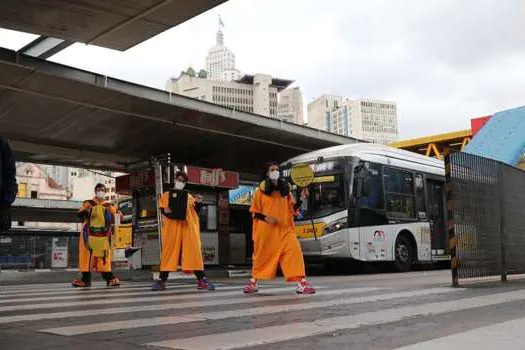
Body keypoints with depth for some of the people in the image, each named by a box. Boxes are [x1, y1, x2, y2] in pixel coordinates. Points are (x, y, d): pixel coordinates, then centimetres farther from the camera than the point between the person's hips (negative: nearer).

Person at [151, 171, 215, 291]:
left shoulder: (189, 196, 22)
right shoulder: (166, 195, 16)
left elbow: (196, 211, 14)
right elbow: (162, 209, 6)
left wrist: (198, 203, -5)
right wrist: (166, 211, -17)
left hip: (188, 227, 2)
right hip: (172, 227, -1)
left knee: (193, 251, -4)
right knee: (169, 251, -2)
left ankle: (202, 280, -6)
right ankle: (161, 280, 6)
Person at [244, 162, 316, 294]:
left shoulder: (285, 189, 9)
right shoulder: (261, 190, 2)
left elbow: (292, 209, 6)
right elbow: (255, 212, 3)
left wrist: (301, 199, -9)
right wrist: (265, 217, -15)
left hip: (284, 229, 1)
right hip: (266, 230, -1)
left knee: (294, 250, -17)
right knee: (262, 255, 10)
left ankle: (301, 283, -18)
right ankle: (254, 282, 32)